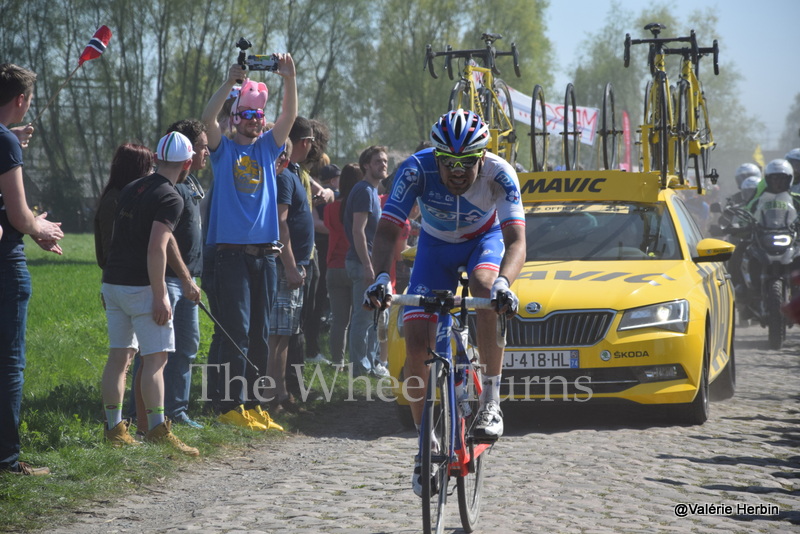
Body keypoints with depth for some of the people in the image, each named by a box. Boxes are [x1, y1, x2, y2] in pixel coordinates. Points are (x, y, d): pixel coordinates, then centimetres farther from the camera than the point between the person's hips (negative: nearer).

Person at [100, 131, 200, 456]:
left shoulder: (131, 190, 16)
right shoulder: (170, 198, -12)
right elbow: (156, 248, -22)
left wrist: (186, 278, 33)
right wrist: (160, 295, -20)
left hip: (113, 283, 8)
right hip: (141, 286, -8)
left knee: (119, 356, 10)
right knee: (155, 358, -5)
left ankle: (114, 429, 12)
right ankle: (158, 430, -10)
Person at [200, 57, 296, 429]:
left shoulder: (268, 148, 14)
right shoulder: (223, 149, 4)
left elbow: (290, 115, 1)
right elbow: (207, 118, -14)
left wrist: (289, 78, -13)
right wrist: (231, 82, -24)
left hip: (264, 253, 5)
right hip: (231, 253, -4)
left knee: (260, 334, 8)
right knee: (236, 331, -9)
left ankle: (253, 402, 13)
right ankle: (231, 404, -10)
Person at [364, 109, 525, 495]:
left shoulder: (499, 174, -33)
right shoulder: (416, 170, -32)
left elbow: (515, 241, -41)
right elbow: (387, 232, -34)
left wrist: (503, 283, -61)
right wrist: (382, 278, -54)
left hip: (484, 239, -1)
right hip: (436, 246, 1)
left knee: (484, 287, -37)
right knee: (416, 342, -13)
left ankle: (491, 403, -27)